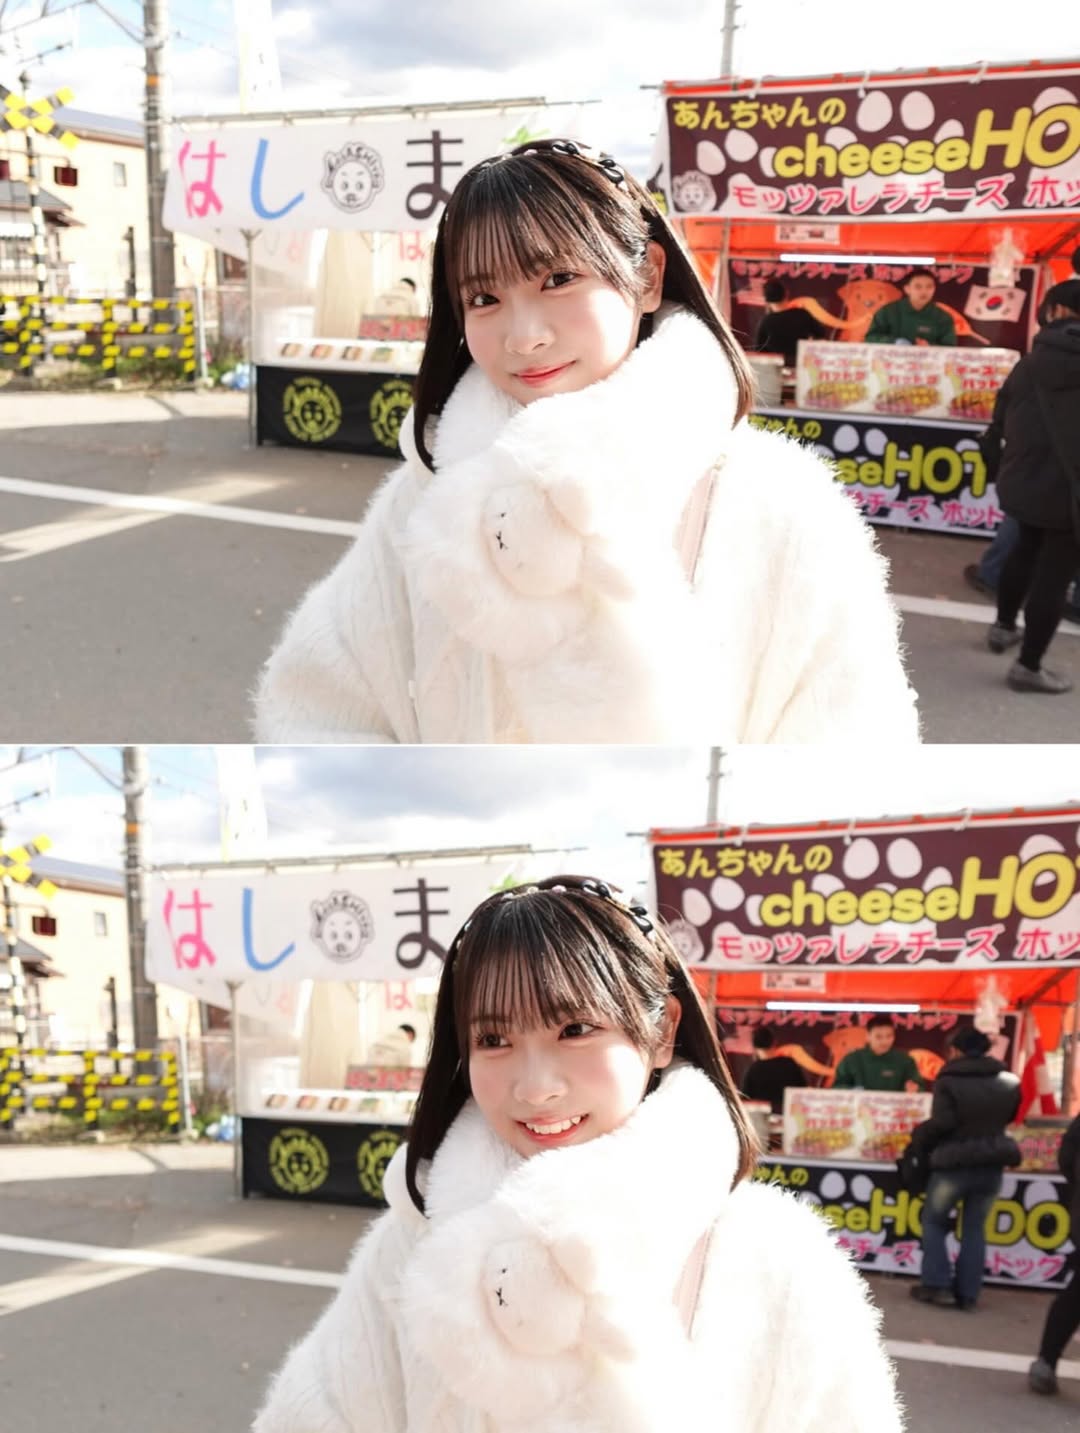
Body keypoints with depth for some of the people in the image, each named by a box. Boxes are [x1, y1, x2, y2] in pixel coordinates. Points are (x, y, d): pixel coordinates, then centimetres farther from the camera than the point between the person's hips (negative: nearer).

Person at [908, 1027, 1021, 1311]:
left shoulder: (948, 1081, -12)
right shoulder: (1009, 1082, 3)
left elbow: (942, 1123, -19)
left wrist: (919, 1138, -2)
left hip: (953, 1164, -4)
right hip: (991, 1165, 4)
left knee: (933, 1221, 14)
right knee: (975, 1227, 14)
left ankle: (936, 1284, 5)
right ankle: (967, 1292, 10)